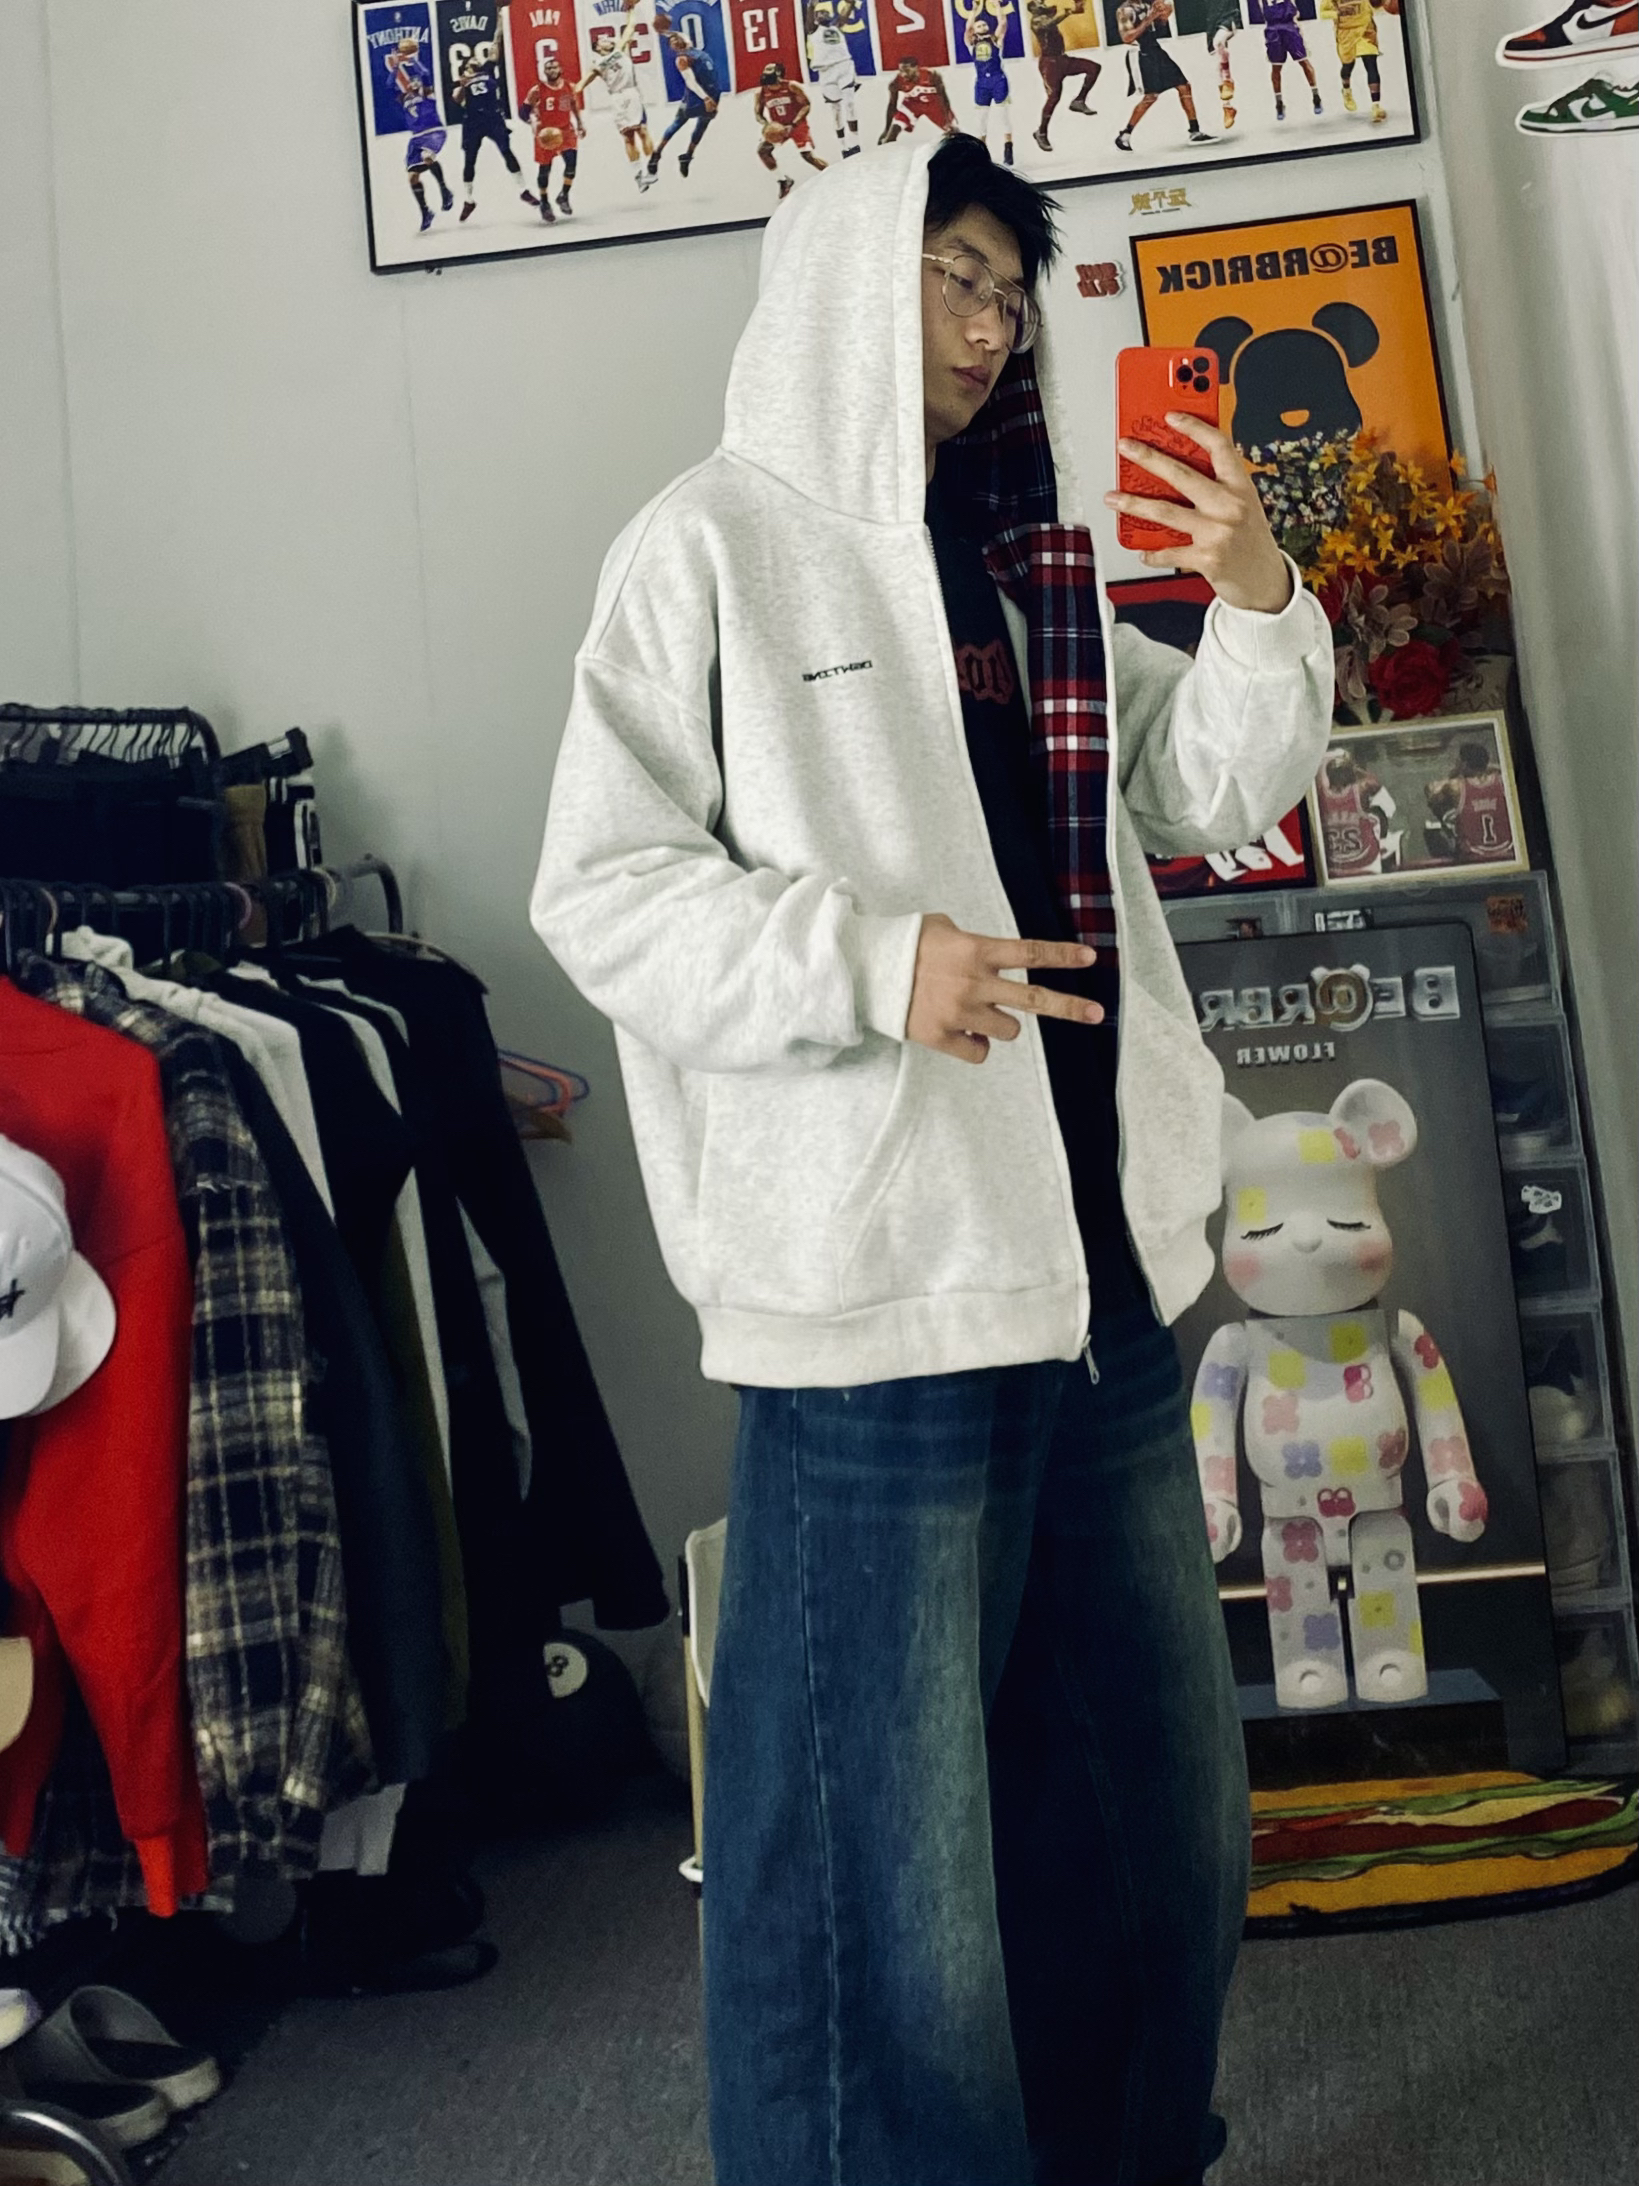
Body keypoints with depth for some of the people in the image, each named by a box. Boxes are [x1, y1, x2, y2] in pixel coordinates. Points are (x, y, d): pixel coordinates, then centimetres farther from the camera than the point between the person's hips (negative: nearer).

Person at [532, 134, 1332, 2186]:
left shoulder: (1020, 562, 18)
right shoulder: (714, 544, -2)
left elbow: (1205, 793, 20)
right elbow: (598, 885, -9)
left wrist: (1261, 609, 3)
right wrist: (870, 961, -21)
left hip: (1098, 1244, 8)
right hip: (881, 1268, -7)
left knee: (1162, 1783, 18)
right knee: (895, 1827, -1)